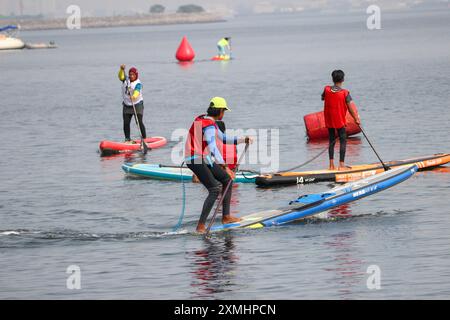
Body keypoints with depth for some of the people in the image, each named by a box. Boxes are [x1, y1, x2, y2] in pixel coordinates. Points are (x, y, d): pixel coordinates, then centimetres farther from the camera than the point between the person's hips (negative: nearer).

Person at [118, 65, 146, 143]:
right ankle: (127, 139, 11)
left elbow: (137, 91, -32)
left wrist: (134, 96, -53)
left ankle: (144, 138, -2)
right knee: (126, 123, 0)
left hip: (137, 105, -5)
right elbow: (121, 77, -14)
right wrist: (122, 70, -31)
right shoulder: (126, 80, 4)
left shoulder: (138, 84, -13)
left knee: (139, 122, -10)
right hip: (127, 106, 5)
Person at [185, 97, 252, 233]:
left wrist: (243, 140, 19)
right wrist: (224, 166, -40)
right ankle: (201, 226, -21)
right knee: (215, 189, -19)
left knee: (227, 180, 15)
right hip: (197, 160, -11)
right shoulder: (209, 126, -19)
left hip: (204, 159, 11)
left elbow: (224, 139, 25)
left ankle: (226, 217, 17)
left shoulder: (205, 120, 15)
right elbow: (213, 147, -32)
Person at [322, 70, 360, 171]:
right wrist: (356, 119, 2)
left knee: (331, 141, 13)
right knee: (343, 141, 4)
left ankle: (331, 165, 9)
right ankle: (341, 164, -3)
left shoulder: (327, 89, -5)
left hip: (329, 120, 4)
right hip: (340, 121, -4)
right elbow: (350, 108, -9)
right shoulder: (345, 93, -14)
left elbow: (323, 98, 16)